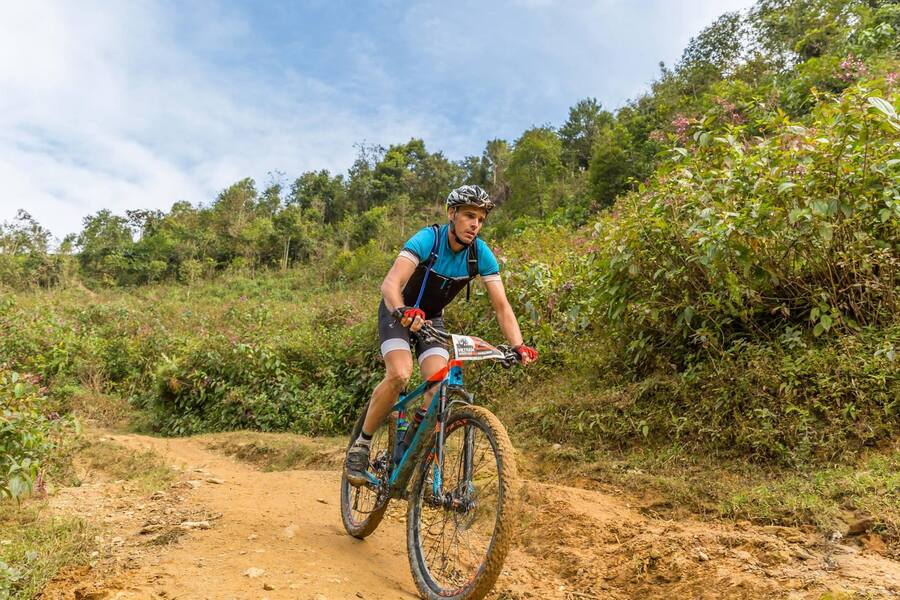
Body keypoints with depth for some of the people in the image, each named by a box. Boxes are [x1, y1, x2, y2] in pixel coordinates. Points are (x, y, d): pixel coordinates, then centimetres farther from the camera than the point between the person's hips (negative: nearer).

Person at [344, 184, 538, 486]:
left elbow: (501, 305, -18)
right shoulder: (427, 240, -28)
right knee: (399, 375, -28)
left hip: (431, 319, 4)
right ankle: (360, 446, -6)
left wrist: (518, 346, -34)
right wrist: (404, 312, -63)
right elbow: (390, 284, -41)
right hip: (397, 313, -4)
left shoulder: (481, 254, -16)